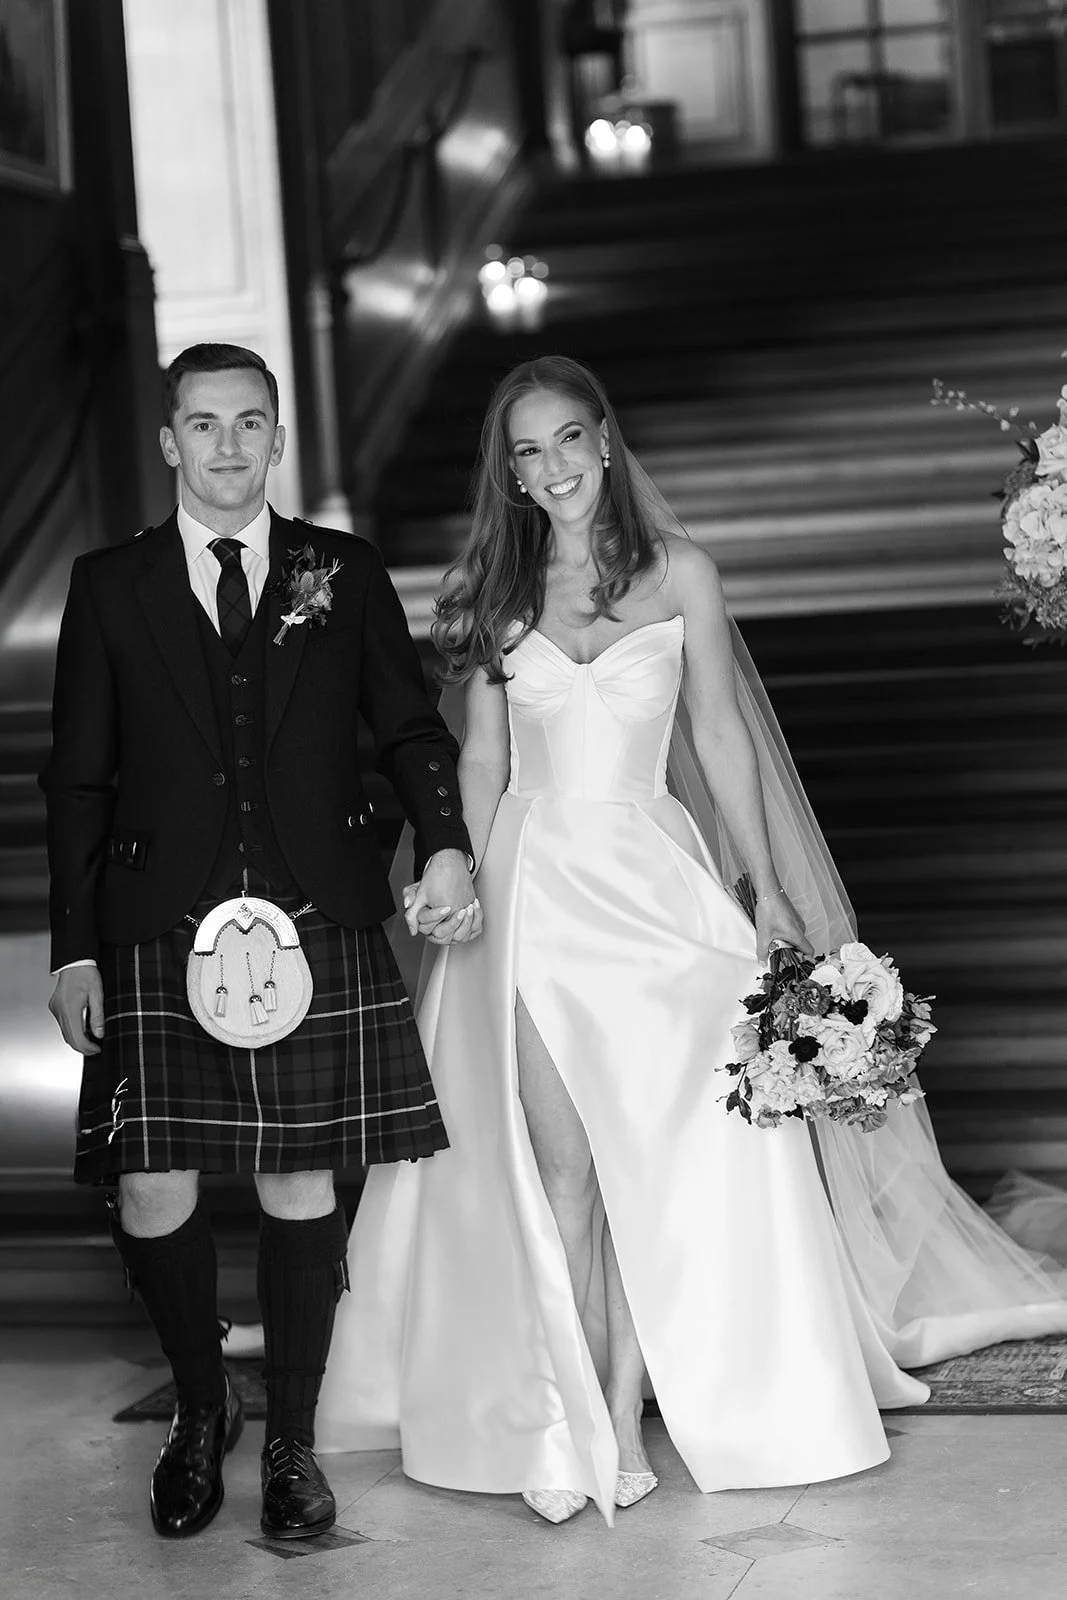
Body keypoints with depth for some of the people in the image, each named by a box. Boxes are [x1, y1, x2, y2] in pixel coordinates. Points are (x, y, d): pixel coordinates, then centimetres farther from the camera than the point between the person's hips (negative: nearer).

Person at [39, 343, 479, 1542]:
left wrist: (445, 844, -9)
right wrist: (74, 950, 2)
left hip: (320, 926, 0)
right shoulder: (109, 587, 7)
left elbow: (410, 727, 10)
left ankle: (291, 1441, 20)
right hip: (160, 936, 0)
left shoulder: (346, 574, 9)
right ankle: (200, 1409, 24)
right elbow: (76, 781, 7)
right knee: (151, 1196, -3)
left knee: (300, 1181, 4)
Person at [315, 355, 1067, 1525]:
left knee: (659, 1151, -10)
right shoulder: (497, 590, 9)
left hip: (651, 877, 0)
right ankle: (576, 1420, -2)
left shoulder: (679, 575, 5)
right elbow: (482, 757, 10)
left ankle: (624, 1411, -2)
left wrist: (767, 888, 4)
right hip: (533, 885, 1)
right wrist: (469, 882, -1)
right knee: (559, 1160, -8)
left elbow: (718, 737, 7)